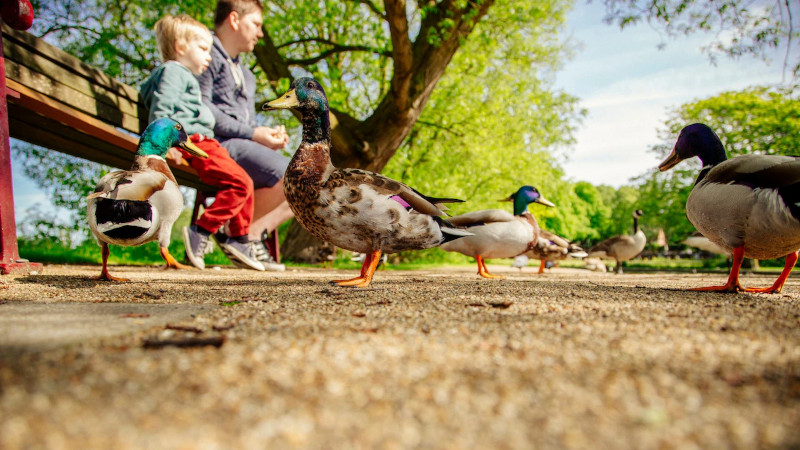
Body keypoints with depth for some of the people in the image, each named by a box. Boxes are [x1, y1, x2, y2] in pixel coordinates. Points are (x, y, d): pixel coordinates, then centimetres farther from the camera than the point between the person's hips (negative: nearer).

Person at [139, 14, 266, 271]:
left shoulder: (183, 76, 31)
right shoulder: (172, 71, -1)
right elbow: (160, 110, -14)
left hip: (203, 142, 10)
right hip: (191, 141, -10)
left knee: (244, 183, 10)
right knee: (240, 182, -20)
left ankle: (239, 240, 13)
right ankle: (201, 231, -18)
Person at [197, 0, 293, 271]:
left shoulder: (242, 70, 30)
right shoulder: (208, 55, 0)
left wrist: (269, 134, 4)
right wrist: (253, 133, -16)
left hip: (243, 145, 9)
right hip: (218, 145, -9)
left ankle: (254, 234, -13)